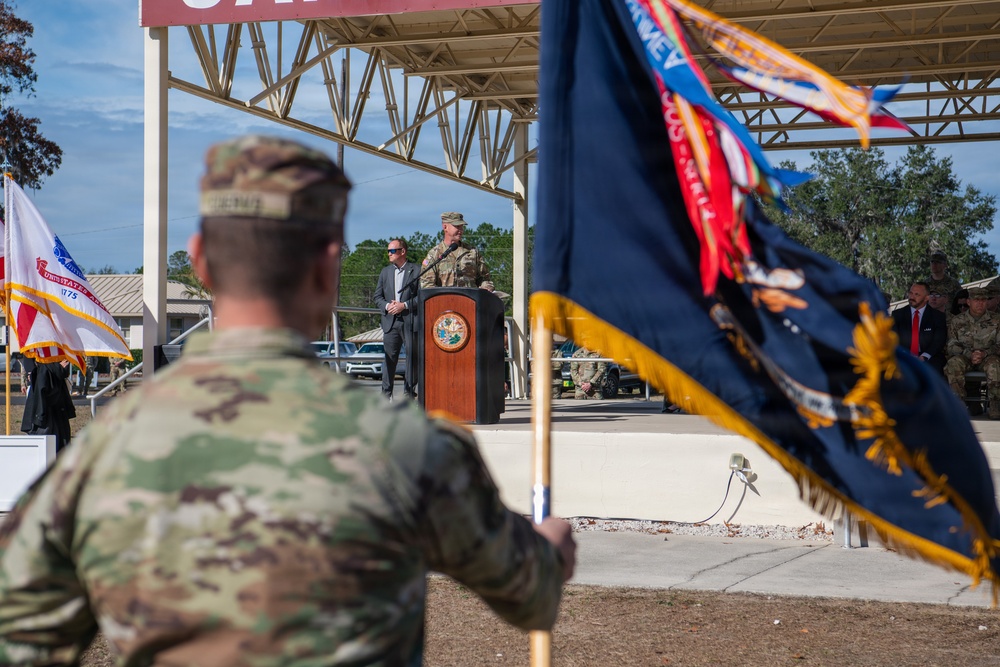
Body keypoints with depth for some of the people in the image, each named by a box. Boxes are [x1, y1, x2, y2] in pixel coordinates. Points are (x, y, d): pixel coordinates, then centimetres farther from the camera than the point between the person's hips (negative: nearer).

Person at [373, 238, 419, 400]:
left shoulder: (417, 271, 1)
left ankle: (409, 391, 7)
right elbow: (377, 297, 16)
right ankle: (386, 392, 3)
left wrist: (405, 305, -12)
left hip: (411, 321, -3)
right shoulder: (385, 272, 16)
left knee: (413, 356, 0)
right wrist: (387, 306, -4)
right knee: (389, 357, 1)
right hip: (390, 321, 3)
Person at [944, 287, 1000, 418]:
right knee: (953, 363, -34)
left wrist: (984, 353, -17)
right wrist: (969, 354, -15)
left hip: (987, 358, -1)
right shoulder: (957, 321, 8)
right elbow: (952, 346, 3)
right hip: (964, 358, 1)